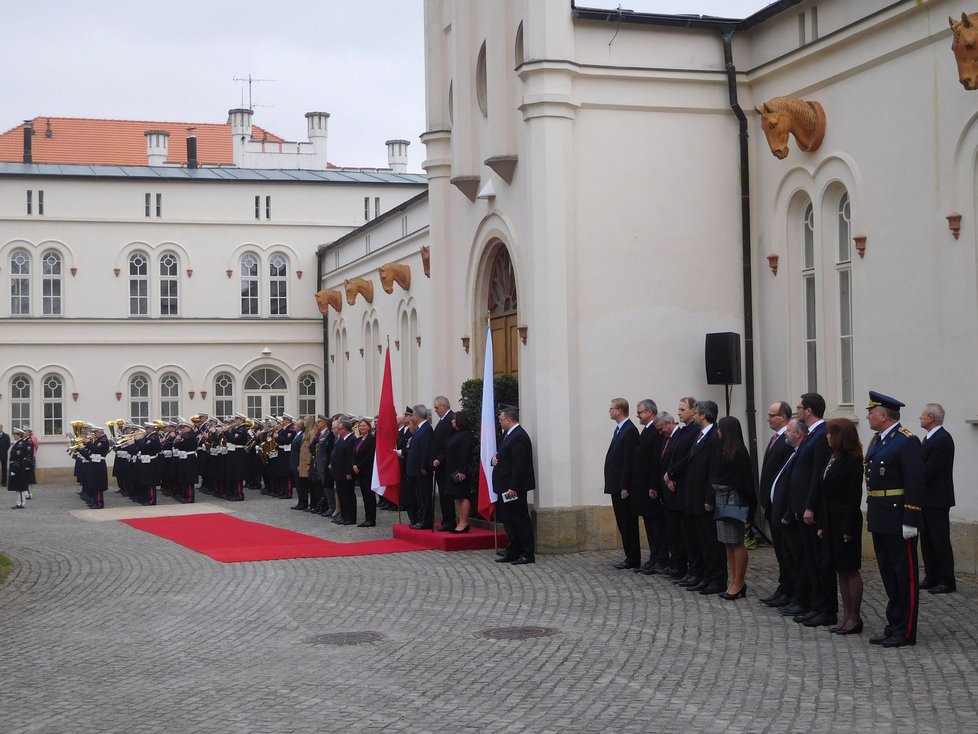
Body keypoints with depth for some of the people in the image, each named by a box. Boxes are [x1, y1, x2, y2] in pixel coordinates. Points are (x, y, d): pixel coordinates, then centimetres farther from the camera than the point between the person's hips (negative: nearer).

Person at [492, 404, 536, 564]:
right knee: (508, 520, 14)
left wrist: (513, 488, -24)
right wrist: (495, 459, 1)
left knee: (520, 520, -4)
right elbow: (503, 456, 25)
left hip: (513, 488, -11)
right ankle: (513, 552, 20)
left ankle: (527, 554, 1)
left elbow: (519, 464, -22)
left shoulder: (519, 437, -18)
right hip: (505, 487, 11)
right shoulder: (508, 434, 15)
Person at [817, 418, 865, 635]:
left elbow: (854, 495, -16)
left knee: (850, 569, -1)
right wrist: (822, 524, 13)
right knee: (840, 570, 12)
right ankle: (846, 615, 18)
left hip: (846, 521, -9)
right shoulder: (833, 458, 12)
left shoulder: (853, 460, -13)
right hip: (832, 520, 9)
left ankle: (854, 618, 6)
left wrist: (849, 528, -18)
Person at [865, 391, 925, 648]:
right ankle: (894, 625, 23)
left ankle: (906, 632, 6)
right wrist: (871, 515, 15)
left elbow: (915, 483, -18)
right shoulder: (877, 441, 14)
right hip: (879, 520, 9)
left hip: (898, 519, -9)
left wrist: (910, 521, -20)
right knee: (889, 576, 15)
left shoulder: (906, 441, -14)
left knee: (905, 576, 0)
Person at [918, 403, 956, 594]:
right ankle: (931, 577, 20)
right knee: (927, 540, 13)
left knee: (940, 540, -4)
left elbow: (929, 471, -20)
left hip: (937, 500, -10)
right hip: (926, 499, 10)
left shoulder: (943, 440, -17)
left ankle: (947, 581, 2)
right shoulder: (929, 438, 14)